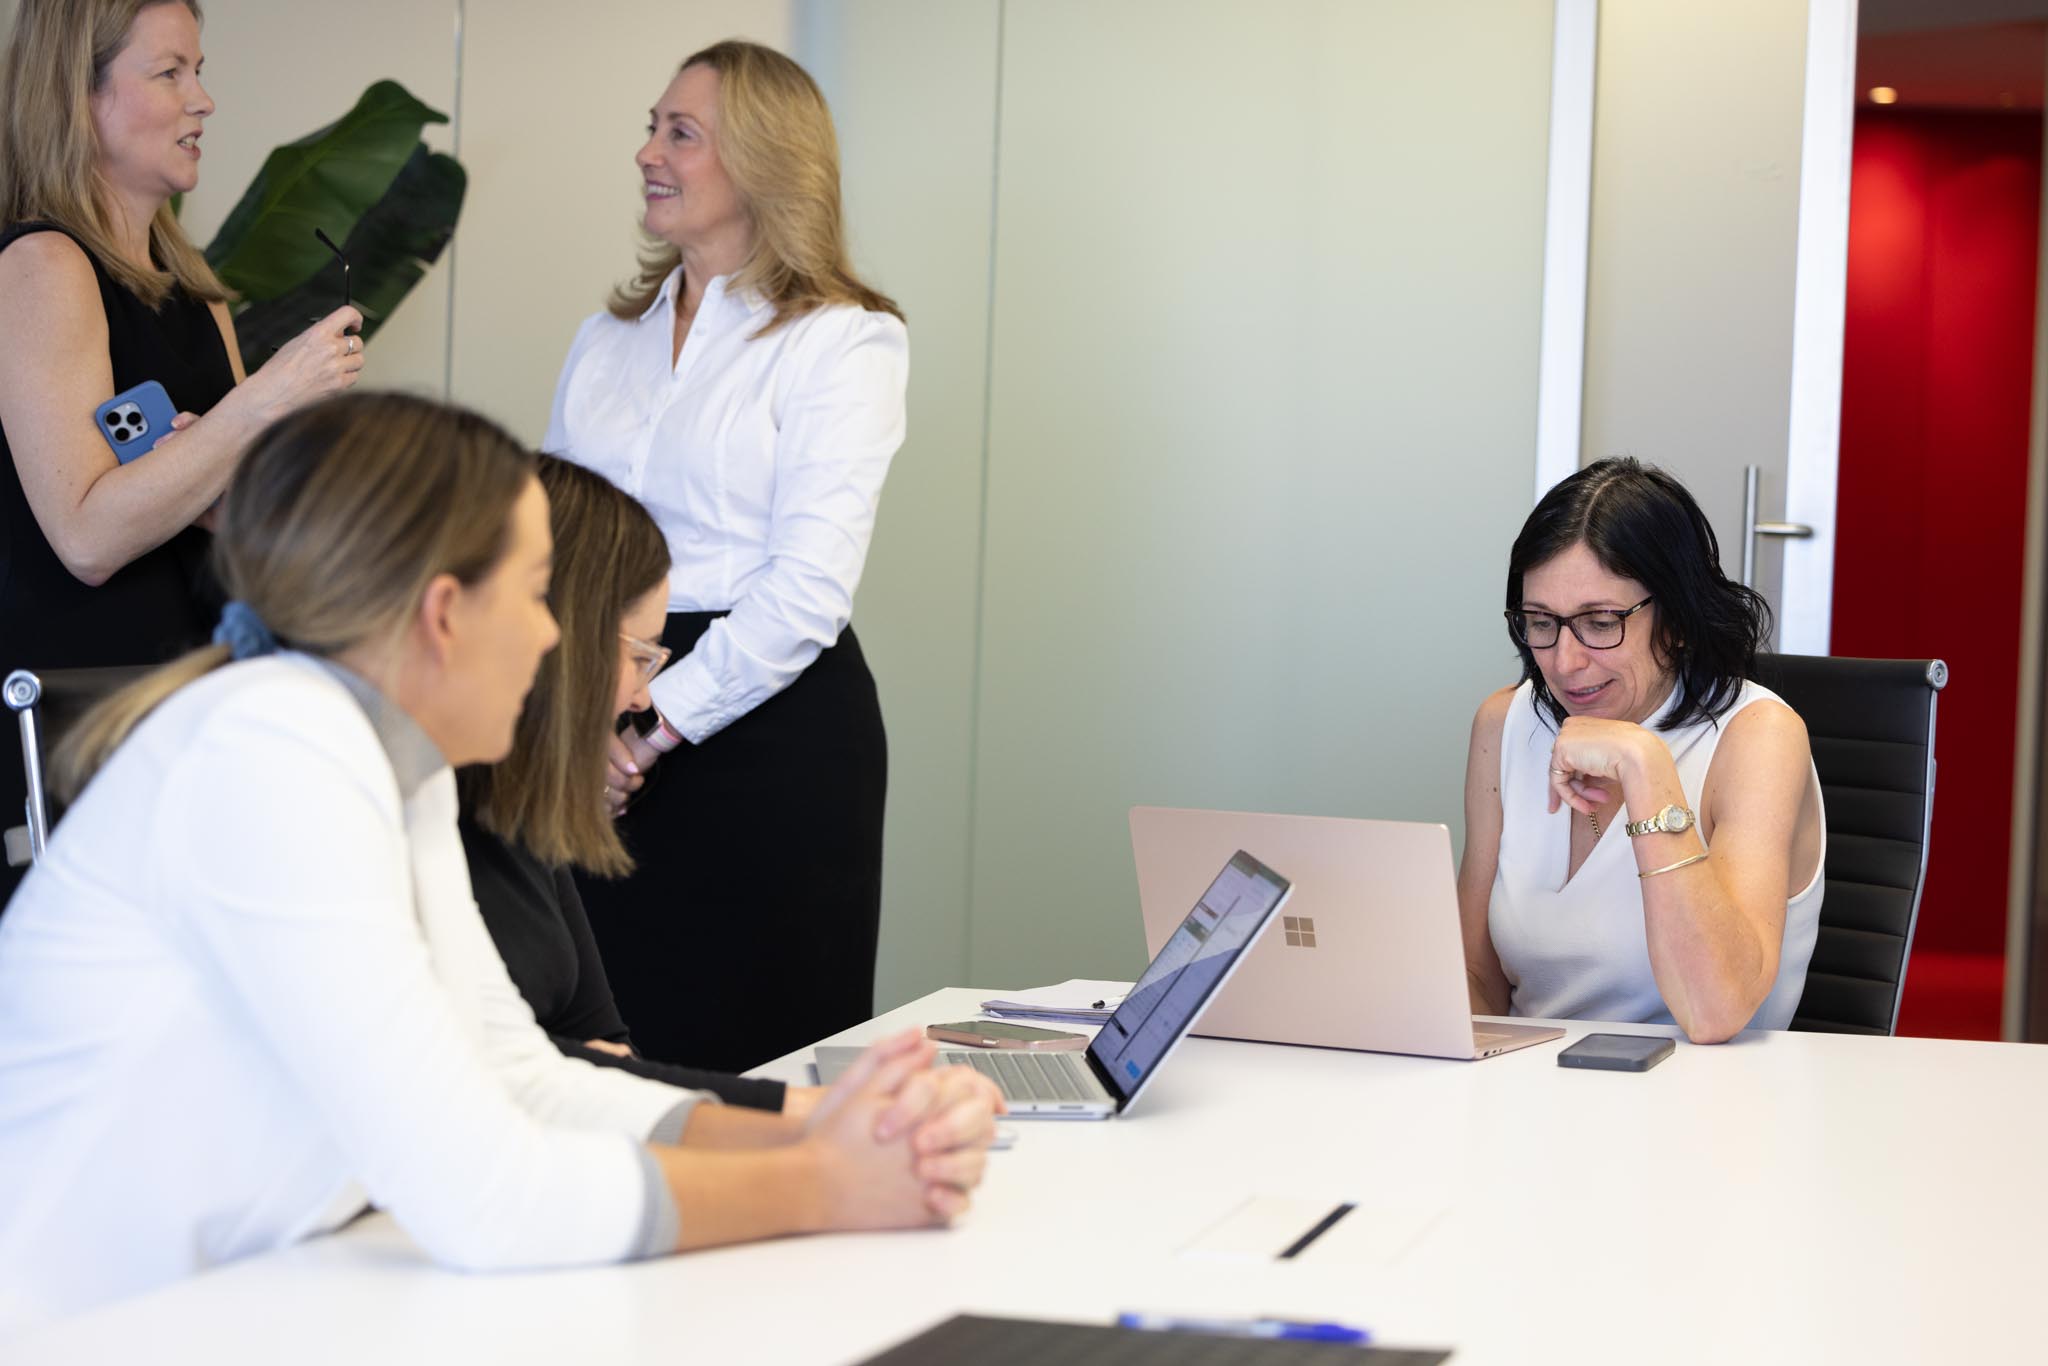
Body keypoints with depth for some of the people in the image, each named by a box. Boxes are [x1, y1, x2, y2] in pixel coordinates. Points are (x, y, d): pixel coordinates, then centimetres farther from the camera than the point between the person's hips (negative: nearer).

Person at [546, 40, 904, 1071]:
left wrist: (654, 727, -16)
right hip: (605, 734, 5)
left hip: (769, 722, -5)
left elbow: (809, 589, -13)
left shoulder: (843, 342, -4)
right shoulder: (607, 340, 16)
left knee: (749, 1055, 0)